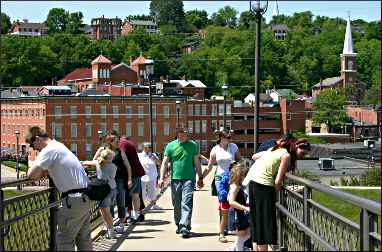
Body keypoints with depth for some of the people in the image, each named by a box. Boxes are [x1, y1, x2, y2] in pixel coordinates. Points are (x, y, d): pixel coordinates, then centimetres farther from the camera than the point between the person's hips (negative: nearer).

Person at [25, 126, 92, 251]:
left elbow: (31, 174, -20)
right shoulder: (59, 146, 18)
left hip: (73, 199, -9)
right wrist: (42, 172, 2)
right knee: (83, 239, 15)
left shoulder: (49, 150, -12)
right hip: (85, 197, 9)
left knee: (65, 240, -1)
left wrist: (39, 174, 1)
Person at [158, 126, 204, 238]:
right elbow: (165, 163, 4)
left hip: (189, 179, -2)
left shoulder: (192, 145, 6)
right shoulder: (170, 146, 6)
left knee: (187, 204, -12)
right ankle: (179, 225, 27)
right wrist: (161, 178, -5)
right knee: (177, 205, 10)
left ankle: (185, 228, -16)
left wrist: (200, 178, 12)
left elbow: (197, 162, 12)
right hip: (175, 179, 2)